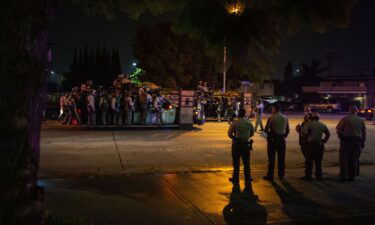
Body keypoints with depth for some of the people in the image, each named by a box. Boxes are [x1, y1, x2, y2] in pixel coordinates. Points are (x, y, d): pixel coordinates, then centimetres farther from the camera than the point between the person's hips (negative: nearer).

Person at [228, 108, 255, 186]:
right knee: (246, 163, 12)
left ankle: (235, 179, 13)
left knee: (236, 162, 7)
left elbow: (229, 134, -9)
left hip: (236, 145, -3)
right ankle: (247, 179, 17)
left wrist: (235, 138, 8)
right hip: (246, 144, 3)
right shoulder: (249, 123, 4)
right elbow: (252, 134, 15)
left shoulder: (234, 123, -8)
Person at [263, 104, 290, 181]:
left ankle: (270, 176, 7)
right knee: (281, 158, 12)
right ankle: (281, 175, 19)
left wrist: (268, 134, 8)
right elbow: (287, 130, 8)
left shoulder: (271, 118, -11)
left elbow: (266, 129, -11)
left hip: (273, 139, -4)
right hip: (282, 140, 4)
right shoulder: (285, 118, 4)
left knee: (271, 158, 3)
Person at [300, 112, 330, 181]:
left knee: (309, 161, 3)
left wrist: (306, 138, -3)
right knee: (318, 162, 11)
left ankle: (308, 176, 5)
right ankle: (319, 176, 14)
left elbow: (303, 131, -17)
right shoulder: (322, 125, 9)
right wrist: (324, 141, 14)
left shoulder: (309, 124, -4)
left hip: (311, 144, -3)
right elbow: (328, 134, 13)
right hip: (320, 145, 4)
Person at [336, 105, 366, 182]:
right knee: (354, 159, 12)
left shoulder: (345, 119, -7)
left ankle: (343, 176, 1)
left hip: (346, 141, -4)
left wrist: (341, 137, 10)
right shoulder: (361, 120, 5)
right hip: (357, 141, 4)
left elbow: (338, 130, -6)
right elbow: (364, 133, 9)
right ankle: (352, 176, 16)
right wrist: (363, 143, 16)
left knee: (344, 159, 4)